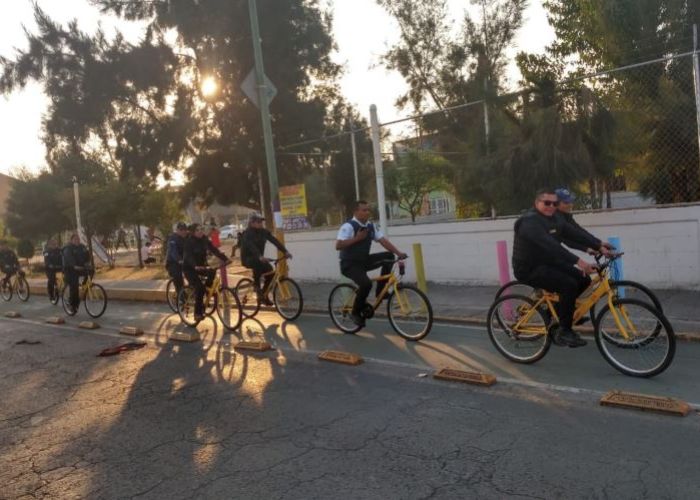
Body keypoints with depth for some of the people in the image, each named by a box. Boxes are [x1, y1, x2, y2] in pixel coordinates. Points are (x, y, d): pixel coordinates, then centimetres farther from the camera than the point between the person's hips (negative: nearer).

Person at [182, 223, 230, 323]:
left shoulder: (205, 240, -2)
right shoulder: (189, 242, -18)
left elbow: (215, 250, -11)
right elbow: (189, 256, -32)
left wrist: (225, 259, -26)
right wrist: (195, 266, -51)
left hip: (201, 266, 6)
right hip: (189, 268, -6)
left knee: (212, 272, -24)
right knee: (199, 287, -21)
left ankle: (206, 291, 0)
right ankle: (198, 313, -13)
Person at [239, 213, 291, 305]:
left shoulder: (264, 232, -1)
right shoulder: (247, 233, -18)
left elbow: (275, 241, -11)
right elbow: (251, 246, -35)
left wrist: (285, 251, -24)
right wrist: (260, 257, -52)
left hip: (259, 258, 6)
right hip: (248, 258, -6)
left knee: (270, 271, -10)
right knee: (258, 263, -36)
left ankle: (264, 296, 4)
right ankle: (256, 284, -16)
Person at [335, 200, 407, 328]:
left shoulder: (371, 226, 3)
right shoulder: (348, 226, -18)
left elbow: (383, 241, -3)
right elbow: (338, 245, -28)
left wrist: (398, 252, -16)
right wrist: (357, 238, -26)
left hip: (364, 260, 7)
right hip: (349, 264, -7)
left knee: (389, 256, -8)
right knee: (366, 283, -31)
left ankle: (380, 291, 0)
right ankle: (356, 312, -6)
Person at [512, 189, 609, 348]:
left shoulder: (555, 219, 8)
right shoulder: (530, 221, -22)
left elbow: (576, 234, -4)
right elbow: (550, 245, -34)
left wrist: (599, 246, -17)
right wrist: (578, 261, -41)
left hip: (548, 263, 9)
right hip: (530, 269, -9)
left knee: (583, 279, -1)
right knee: (569, 285, -24)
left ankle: (555, 311, 16)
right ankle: (564, 332, -11)